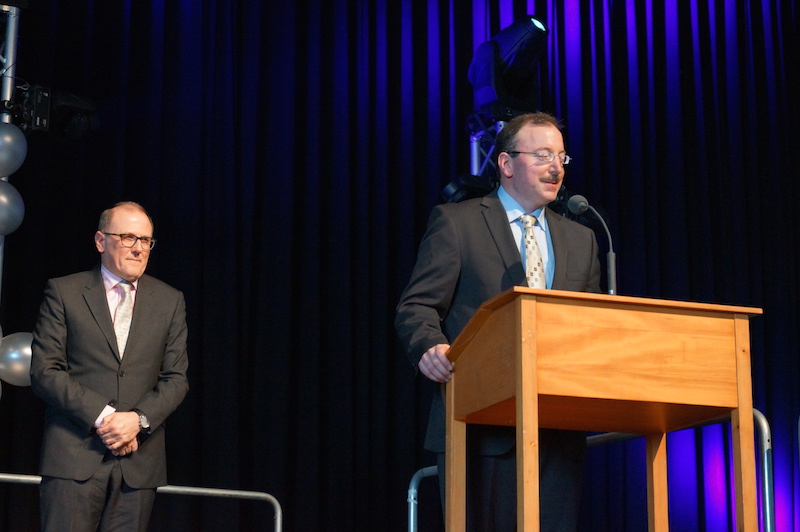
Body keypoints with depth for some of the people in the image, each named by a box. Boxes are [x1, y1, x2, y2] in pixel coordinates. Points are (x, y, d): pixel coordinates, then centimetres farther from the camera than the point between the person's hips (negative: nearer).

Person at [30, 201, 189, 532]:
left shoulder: (169, 301, 13)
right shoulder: (63, 292, 5)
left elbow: (176, 378, 9)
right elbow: (44, 371, -2)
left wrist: (139, 419, -9)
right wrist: (102, 417, -13)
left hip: (138, 463, 2)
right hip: (74, 456, -2)